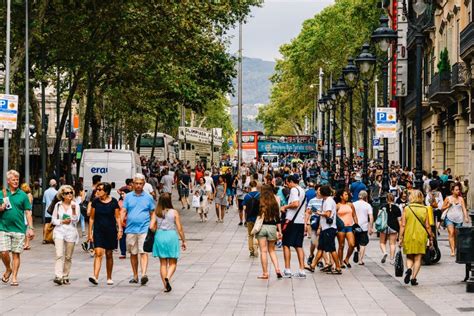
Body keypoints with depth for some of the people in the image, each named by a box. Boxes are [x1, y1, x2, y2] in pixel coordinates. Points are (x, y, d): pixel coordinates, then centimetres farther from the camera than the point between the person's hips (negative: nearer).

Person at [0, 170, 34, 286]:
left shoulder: (22, 195, 4)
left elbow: (28, 212, 3)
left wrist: (31, 228, -3)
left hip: (19, 229, 0)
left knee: (16, 254, 2)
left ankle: (14, 277, 10)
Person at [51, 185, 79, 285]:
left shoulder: (75, 205, 3)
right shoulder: (58, 205, 7)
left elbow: (75, 220, -5)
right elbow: (53, 220, 10)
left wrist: (73, 210, -19)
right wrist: (62, 222, -7)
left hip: (71, 232, 1)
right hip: (59, 232, 0)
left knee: (68, 257, 6)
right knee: (59, 255, -15)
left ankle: (65, 276, 18)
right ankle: (58, 276, -23)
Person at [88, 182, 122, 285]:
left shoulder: (113, 202, -2)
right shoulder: (95, 202, 1)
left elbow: (117, 217, 2)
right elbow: (91, 218, 6)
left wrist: (120, 229, -8)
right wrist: (90, 233, 3)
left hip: (110, 231, 0)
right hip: (98, 231, 0)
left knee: (109, 255, 9)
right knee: (98, 253, -13)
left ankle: (109, 278, 20)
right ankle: (95, 277, -21)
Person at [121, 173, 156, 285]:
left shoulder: (148, 197, 7)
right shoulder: (128, 196, 10)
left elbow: (153, 214, 9)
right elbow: (123, 211, 5)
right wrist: (122, 219, -15)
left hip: (144, 229, -2)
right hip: (131, 229, 3)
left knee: (143, 252, -14)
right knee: (133, 253, 9)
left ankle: (144, 274, -24)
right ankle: (135, 276, 18)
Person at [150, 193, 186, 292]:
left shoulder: (156, 213, -1)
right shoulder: (174, 212, -6)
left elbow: (151, 227, -8)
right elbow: (179, 229, -5)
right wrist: (183, 241, 6)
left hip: (159, 237, 2)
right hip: (171, 236, -2)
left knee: (163, 263, 11)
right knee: (172, 263, 7)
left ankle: (166, 286, 9)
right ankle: (168, 278, -21)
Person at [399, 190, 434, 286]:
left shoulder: (406, 209, -3)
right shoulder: (425, 209, -2)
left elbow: (403, 225, -4)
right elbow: (427, 226, -1)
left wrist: (400, 238, 1)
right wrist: (431, 238, 8)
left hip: (408, 236, 0)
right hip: (421, 237, 0)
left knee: (409, 257, 14)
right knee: (418, 258, 8)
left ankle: (409, 269, -14)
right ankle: (413, 278, 2)